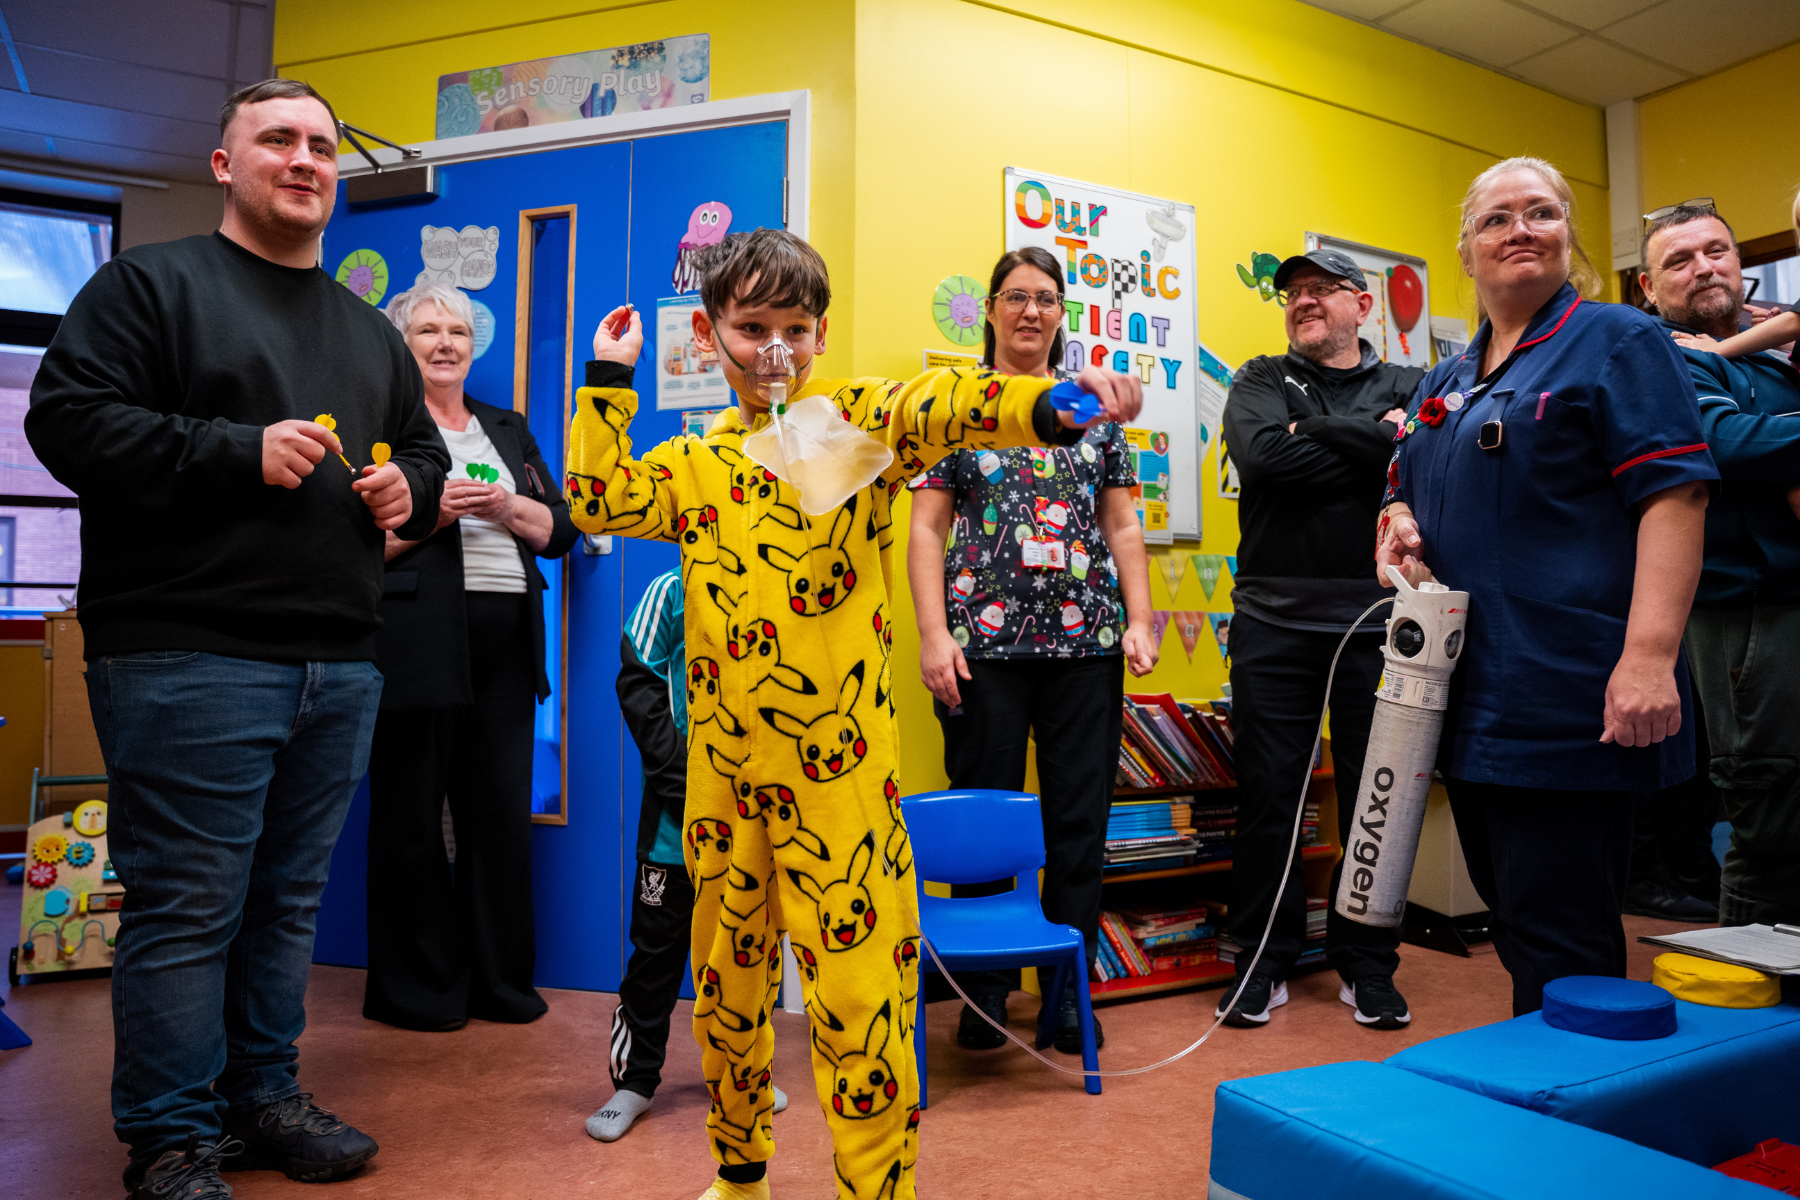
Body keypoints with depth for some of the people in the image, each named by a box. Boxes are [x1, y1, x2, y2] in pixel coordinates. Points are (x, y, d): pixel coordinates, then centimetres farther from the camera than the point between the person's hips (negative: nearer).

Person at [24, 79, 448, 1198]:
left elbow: (427, 454, 25)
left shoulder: (371, 332, 21)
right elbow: (67, 418, -8)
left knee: (291, 897, 13)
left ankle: (262, 1095, 29)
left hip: (340, 667, 6)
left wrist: (407, 488, 2)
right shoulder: (150, 282, 3)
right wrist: (239, 452, -16)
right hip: (189, 661, -6)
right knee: (188, 905, 0)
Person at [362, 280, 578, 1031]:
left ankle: (501, 980, 19)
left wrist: (507, 506, -4)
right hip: (417, 644, -4)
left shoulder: (509, 430, 20)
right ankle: (413, 989, 16)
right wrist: (432, 512, -13)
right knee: (411, 819, 2)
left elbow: (560, 531, 14)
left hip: (505, 645, 5)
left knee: (504, 815, 6)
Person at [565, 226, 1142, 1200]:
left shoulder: (854, 417, -2)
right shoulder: (697, 461, 14)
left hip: (838, 763, -5)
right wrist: (608, 378, 11)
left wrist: (1053, 407, -40)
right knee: (727, 975, 19)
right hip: (722, 760, 6)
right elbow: (595, 499, 9)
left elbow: (940, 405, -21)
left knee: (856, 993, -3)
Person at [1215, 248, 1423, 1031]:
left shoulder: (1406, 387, 13)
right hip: (1274, 620, 0)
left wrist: (1315, 429, -10)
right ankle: (1264, 962, 17)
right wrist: (1372, 446, -7)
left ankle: (1367, 964, 22)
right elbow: (1264, 458, -10)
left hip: (1376, 619, 1)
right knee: (1267, 792, 3)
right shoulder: (1260, 381, 12)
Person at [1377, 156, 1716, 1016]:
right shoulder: (1445, 382, 18)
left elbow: (1675, 496, -13)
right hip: (1470, 694, 7)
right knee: (1509, 913, 17)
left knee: (1559, 934, -3)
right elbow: (1405, 491, 27)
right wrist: (1399, 527, 2)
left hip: (1567, 700, -7)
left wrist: (1650, 655, -23)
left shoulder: (1617, 343, -2)